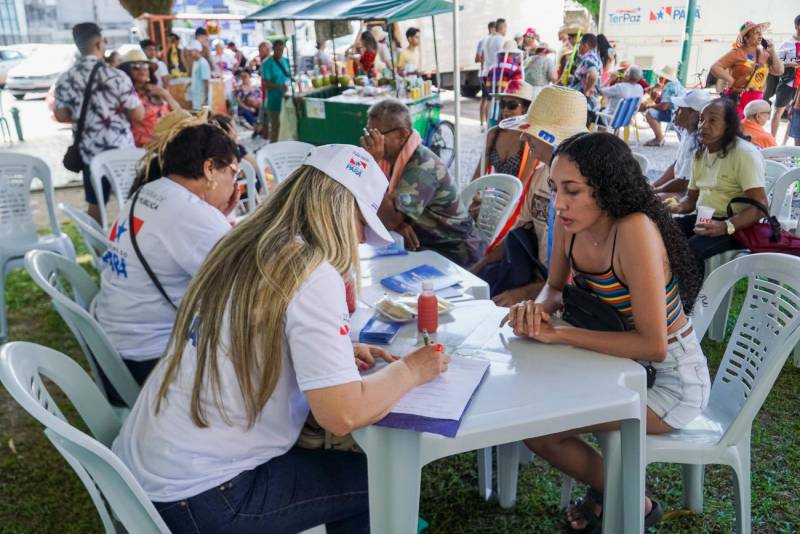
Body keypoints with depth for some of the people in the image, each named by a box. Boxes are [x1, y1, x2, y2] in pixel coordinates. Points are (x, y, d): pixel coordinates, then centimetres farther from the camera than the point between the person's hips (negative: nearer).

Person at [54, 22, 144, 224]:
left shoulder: (65, 79, -1)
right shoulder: (116, 76, -14)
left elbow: (61, 116, 7)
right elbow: (139, 115, -12)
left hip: (89, 152, 4)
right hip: (121, 150, -4)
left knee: (95, 206, 14)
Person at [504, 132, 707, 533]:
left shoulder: (634, 230, -31)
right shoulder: (570, 223, -9)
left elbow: (653, 345, -30)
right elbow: (555, 288, 7)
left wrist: (557, 334, -28)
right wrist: (537, 308, -17)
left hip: (671, 378, -7)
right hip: (624, 363, 7)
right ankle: (606, 486, 23)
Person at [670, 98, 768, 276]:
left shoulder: (745, 153, -14)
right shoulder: (700, 154, 11)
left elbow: (760, 205, -21)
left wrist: (725, 226, -35)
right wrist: (679, 207, -3)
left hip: (736, 225, -8)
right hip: (704, 219, 8)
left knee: (690, 249, -32)